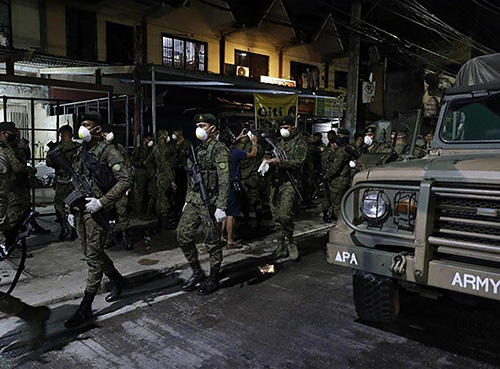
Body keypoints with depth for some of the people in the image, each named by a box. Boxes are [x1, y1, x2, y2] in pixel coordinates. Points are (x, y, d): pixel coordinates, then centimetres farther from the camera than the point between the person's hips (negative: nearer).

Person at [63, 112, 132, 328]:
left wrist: (102, 202, -23)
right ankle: (118, 280, 37)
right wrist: (72, 207, 19)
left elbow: (125, 179, -19)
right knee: (92, 253, 15)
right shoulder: (81, 151, 15)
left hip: (96, 211, -8)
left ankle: (85, 308, 2)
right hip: (80, 210, 9)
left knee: (93, 257, -4)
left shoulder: (108, 151, -10)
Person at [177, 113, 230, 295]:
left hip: (210, 202, -8)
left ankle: (213, 279, 19)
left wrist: (221, 207, -21)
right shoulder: (198, 149, 16)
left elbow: (224, 181, -17)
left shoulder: (219, 149, -11)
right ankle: (197, 272, 22)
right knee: (183, 234, 6)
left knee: (213, 243, 3)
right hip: (194, 201, 8)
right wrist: (187, 200, 20)